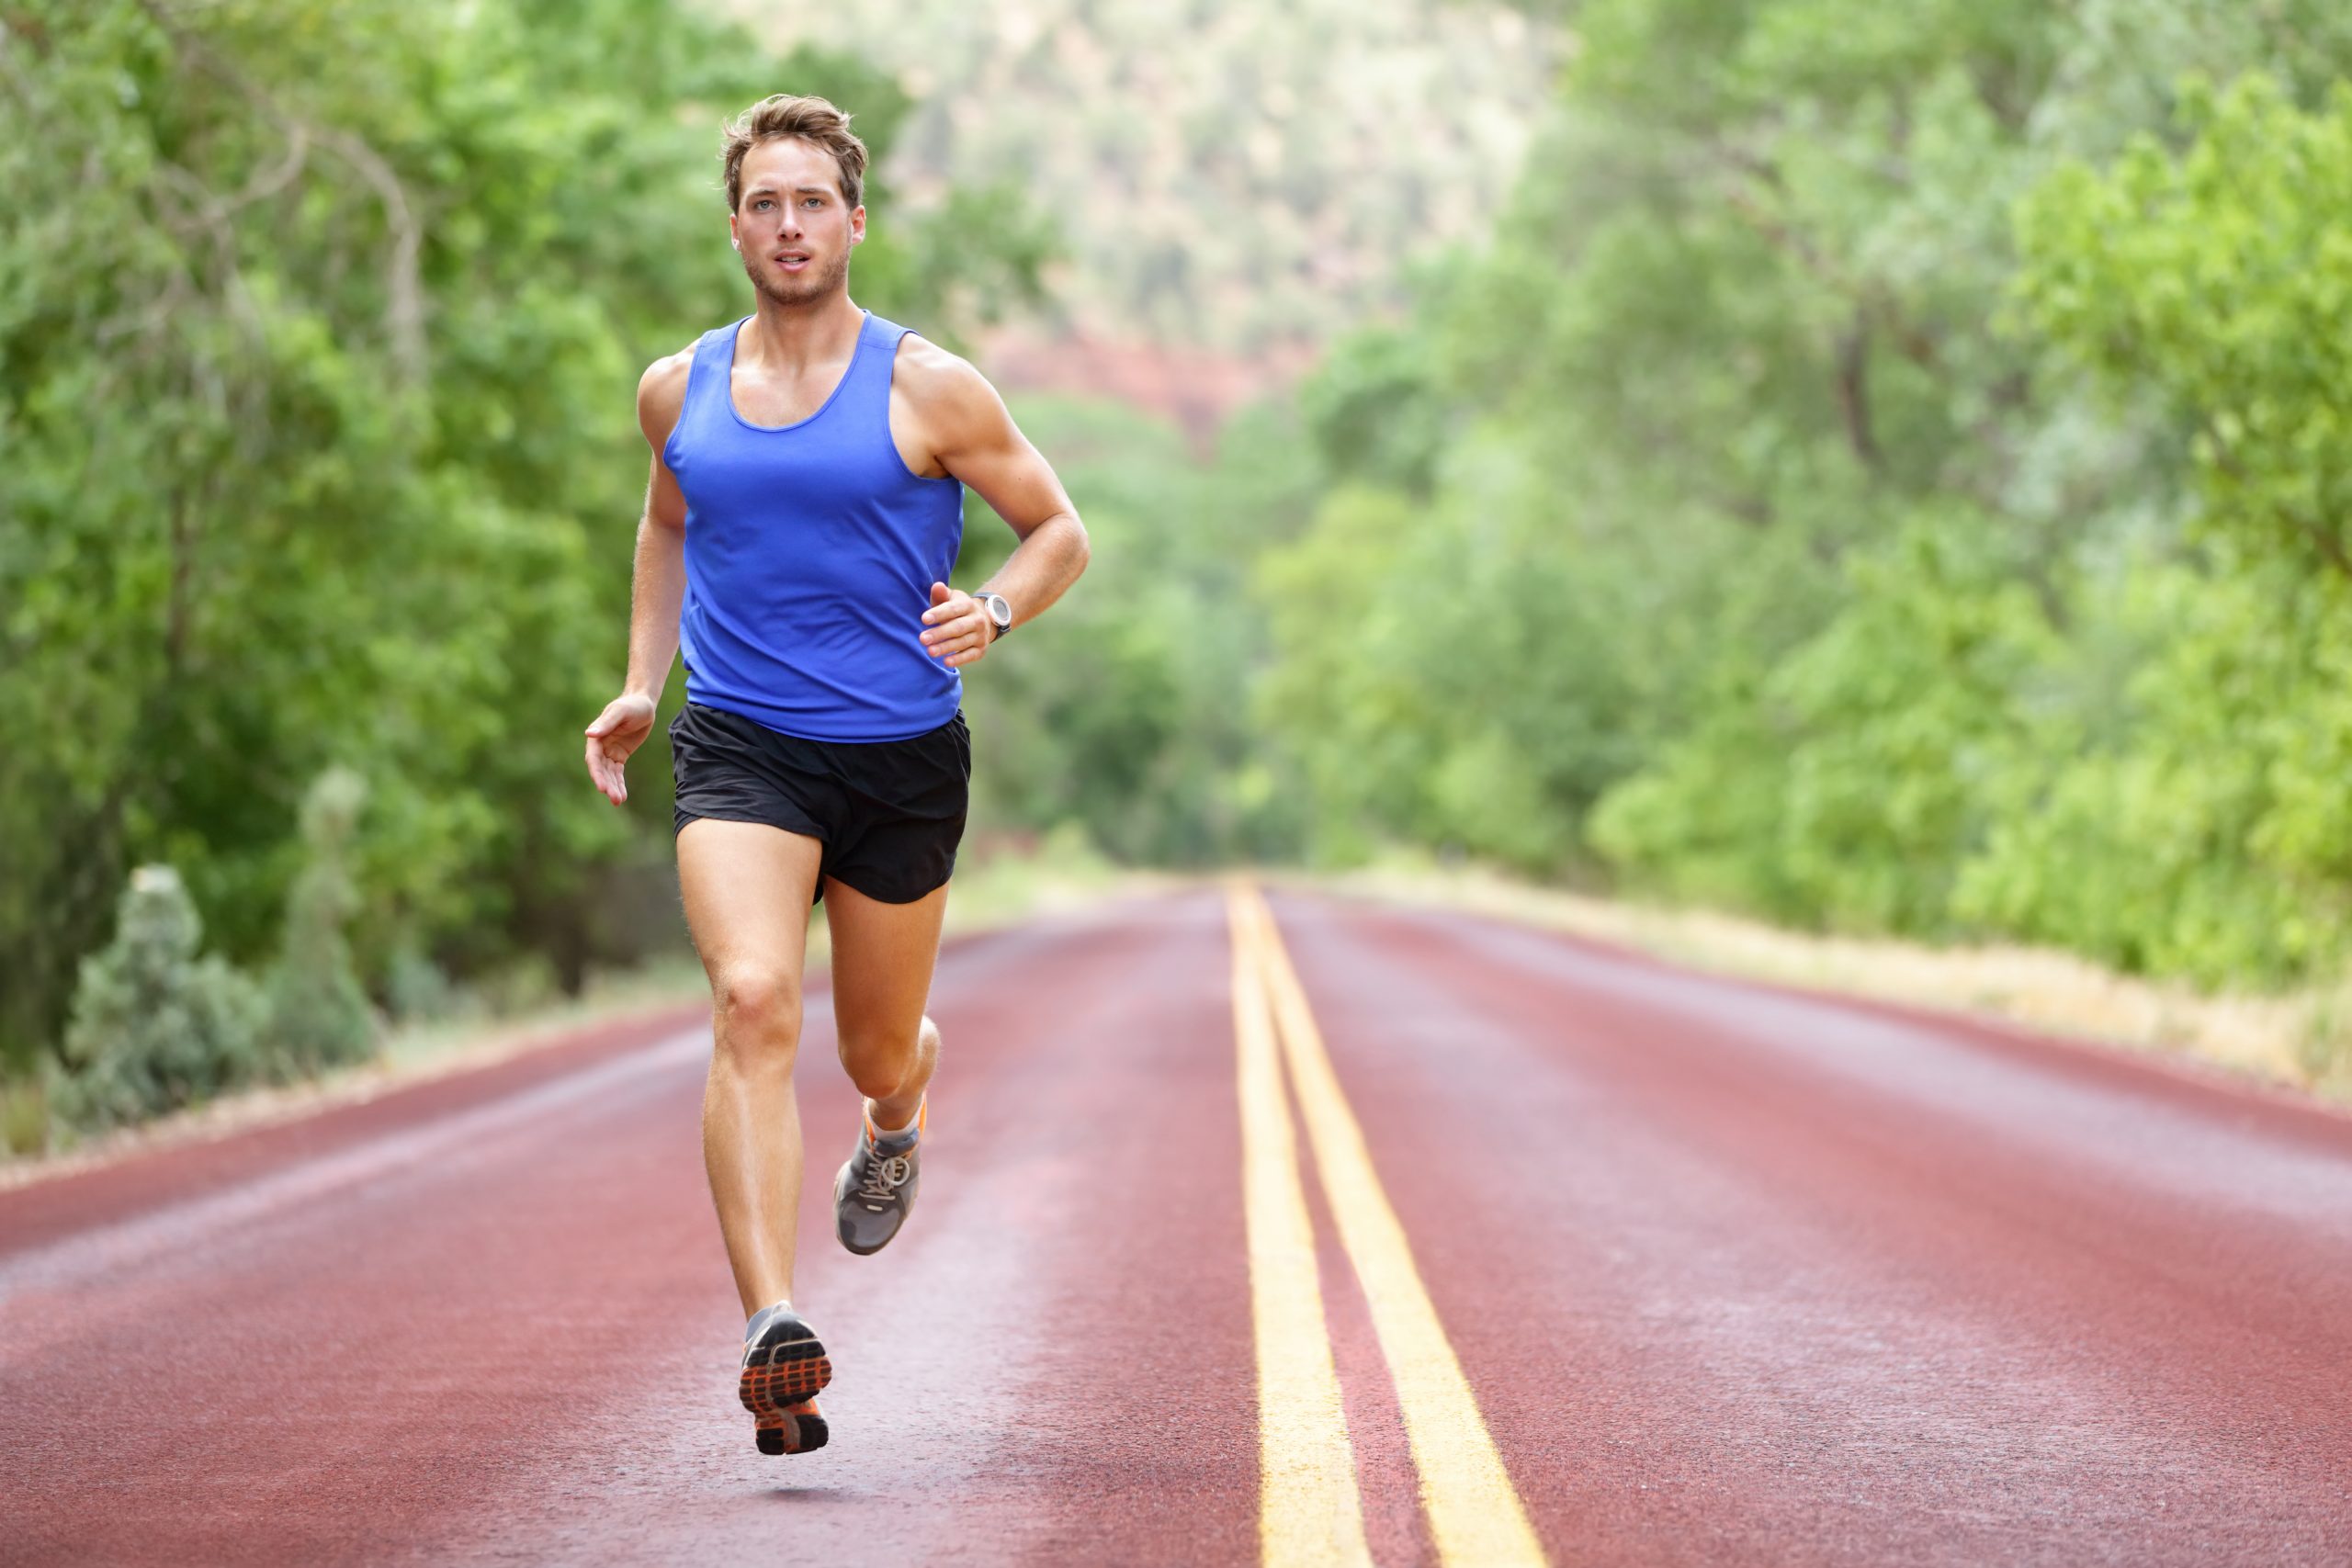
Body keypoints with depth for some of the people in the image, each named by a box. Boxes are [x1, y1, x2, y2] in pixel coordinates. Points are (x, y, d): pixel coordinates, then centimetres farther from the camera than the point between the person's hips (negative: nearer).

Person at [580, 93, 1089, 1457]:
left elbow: (1059, 529, 4)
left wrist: (996, 611, -16)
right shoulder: (678, 391, 6)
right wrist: (641, 687, 15)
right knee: (755, 1002, -24)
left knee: (879, 1050, 14)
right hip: (740, 747, 1)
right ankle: (774, 1331, -33)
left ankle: (897, 1123, 55)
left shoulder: (929, 391, -4)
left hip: (903, 755, 0)